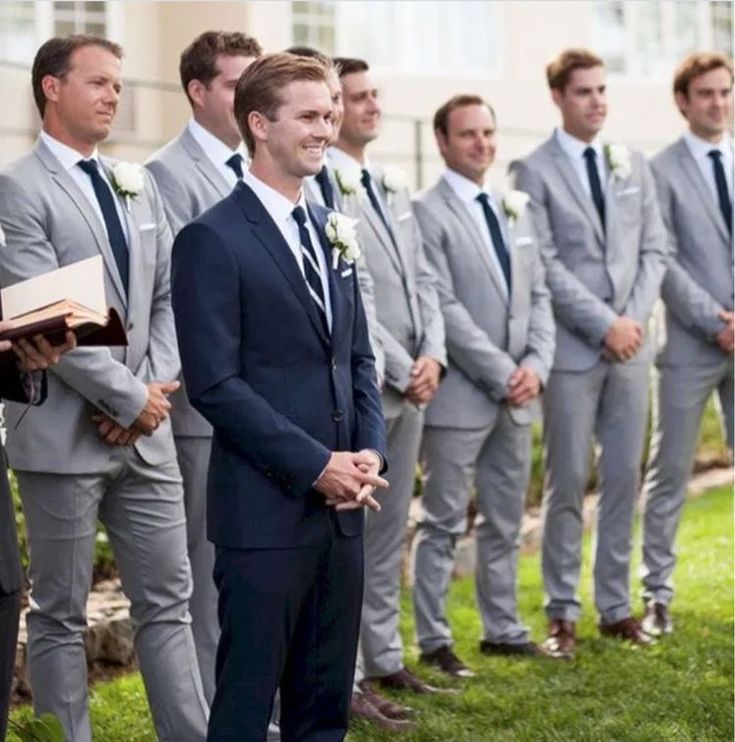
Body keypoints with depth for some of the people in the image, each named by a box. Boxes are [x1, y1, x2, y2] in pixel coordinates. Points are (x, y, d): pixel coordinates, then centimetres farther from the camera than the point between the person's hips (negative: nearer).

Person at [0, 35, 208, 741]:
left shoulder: (135, 184, 13)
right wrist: (130, 398, -13)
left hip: (145, 431, 6)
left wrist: (155, 387, -4)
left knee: (166, 601, 9)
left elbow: (167, 297, 12)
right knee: (60, 614, 4)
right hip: (64, 435, -6)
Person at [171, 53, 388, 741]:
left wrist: (369, 451, 2)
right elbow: (214, 383, -15)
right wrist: (314, 466, -16)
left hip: (339, 505, 7)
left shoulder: (328, 230, 15)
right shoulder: (212, 239, -9)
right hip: (265, 509, -7)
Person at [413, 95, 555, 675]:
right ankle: (433, 641, 8)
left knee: (506, 521, 14)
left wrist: (536, 364, -3)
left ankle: (503, 628, 23)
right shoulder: (427, 213, -9)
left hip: (517, 394, 7)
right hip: (460, 394, -7)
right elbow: (443, 307, -15)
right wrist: (501, 373, -16)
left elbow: (538, 295, 13)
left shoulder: (515, 209, 14)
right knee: (444, 523, 0)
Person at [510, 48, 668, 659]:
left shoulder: (634, 166, 11)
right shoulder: (534, 172, -4)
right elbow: (544, 264, -10)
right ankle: (563, 613, 8)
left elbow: (655, 250, 10)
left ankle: (616, 606, 16)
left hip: (631, 344, 4)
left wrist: (635, 317, -5)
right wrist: (604, 324, -14)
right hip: (572, 349, -4)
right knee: (568, 483, 0)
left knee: (624, 479, 7)